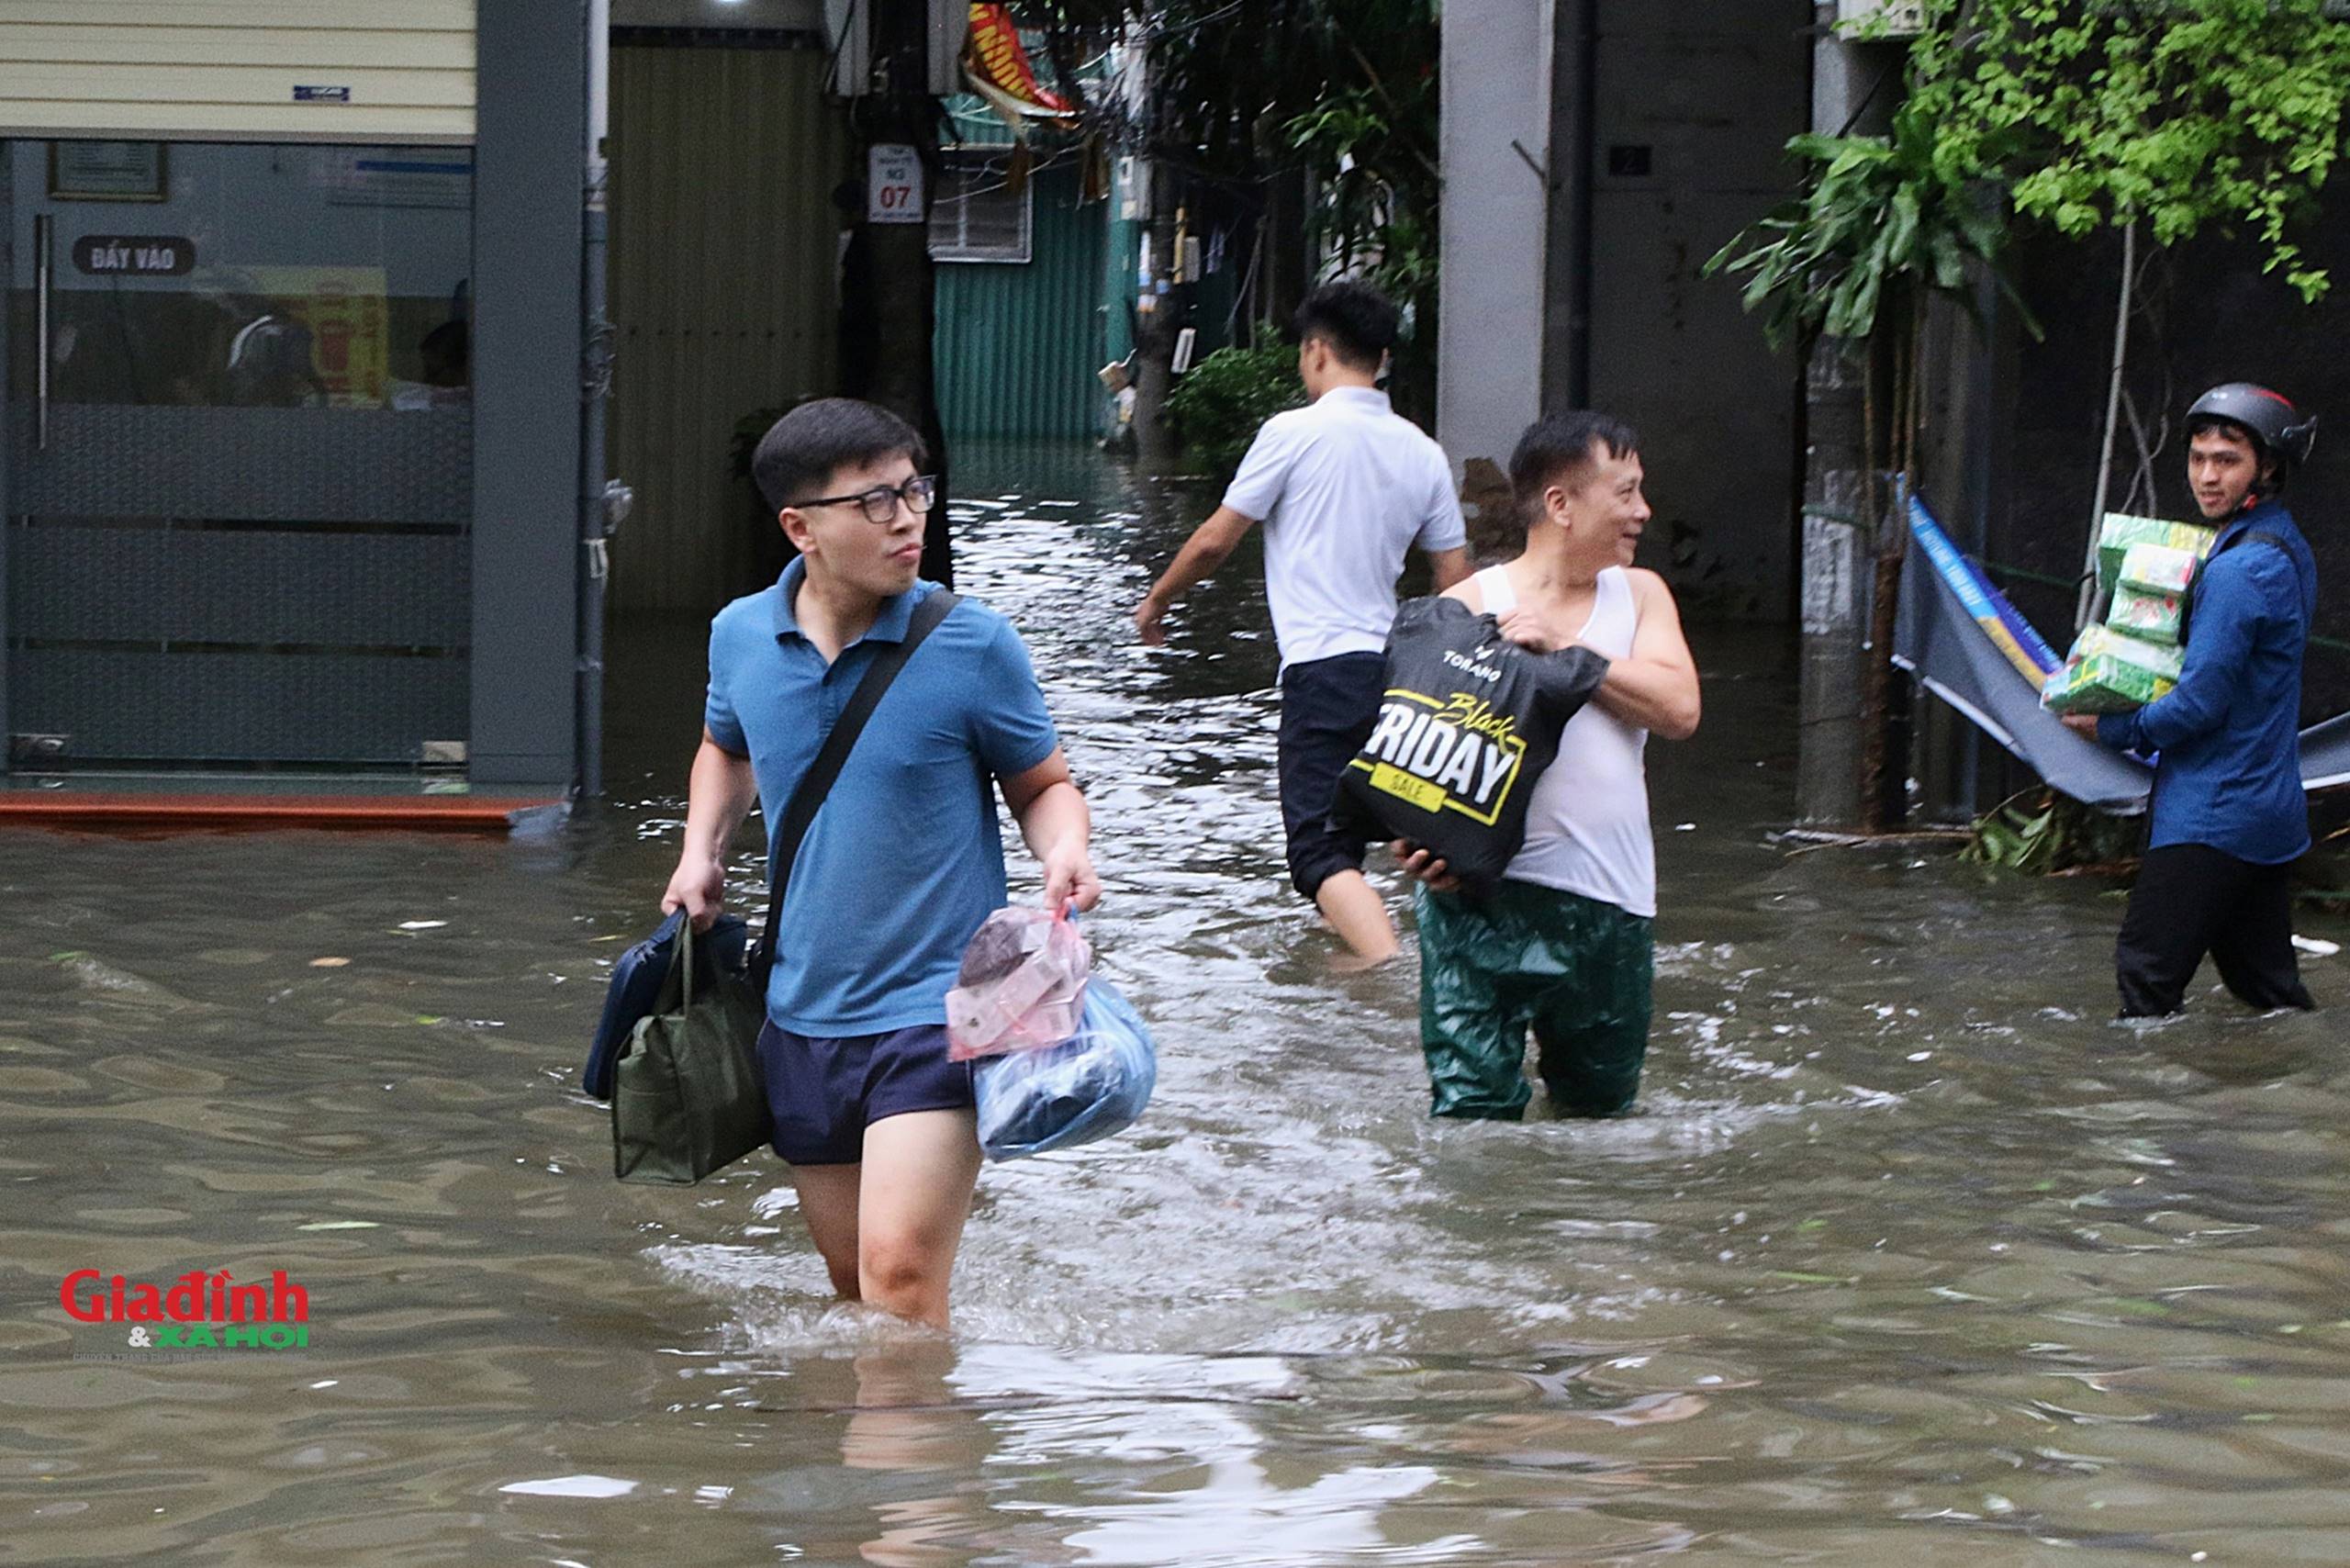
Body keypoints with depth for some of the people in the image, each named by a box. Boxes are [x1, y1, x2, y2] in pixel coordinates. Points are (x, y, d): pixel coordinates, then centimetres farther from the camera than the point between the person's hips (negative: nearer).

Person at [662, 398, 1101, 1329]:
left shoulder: (972, 644, -10)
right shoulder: (741, 636, 2)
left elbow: (1043, 786, 2)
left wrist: (1066, 852, -19)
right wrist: (702, 850, 9)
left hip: (936, 1010, -5)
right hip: (803, 1015, 5)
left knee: (899, 1273, -19)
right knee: (851, 1285, 14)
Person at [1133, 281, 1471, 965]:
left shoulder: (1295, 432, -6)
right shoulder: (1421, 450, 10)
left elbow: (1215, 540, -1)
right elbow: (1456, 581, 12)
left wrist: (1156, 600, 16)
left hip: (1322, 665, -7)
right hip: (1394, 670, 7)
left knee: (1321, 853, -12)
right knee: (1349, 834, 21)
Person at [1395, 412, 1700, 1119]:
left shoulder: (1640, 596, 13)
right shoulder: (1467, 606, 3)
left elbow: (1678, 709, -4)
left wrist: (1564, 649, -11)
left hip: (1608, 901, 4)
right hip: (1482, 893, -4)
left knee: (1598, 1106, 16)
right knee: (1472, 1110, -12)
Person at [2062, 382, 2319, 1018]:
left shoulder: (2238, 569, -20)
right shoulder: (2287, 550, 12)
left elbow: (2200, 703, -21)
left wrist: (2112, 727, -6)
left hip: (2212, 815, -10)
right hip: (2272, 808, 10)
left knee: (2146, 977, -6)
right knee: (2268, 986, 14)